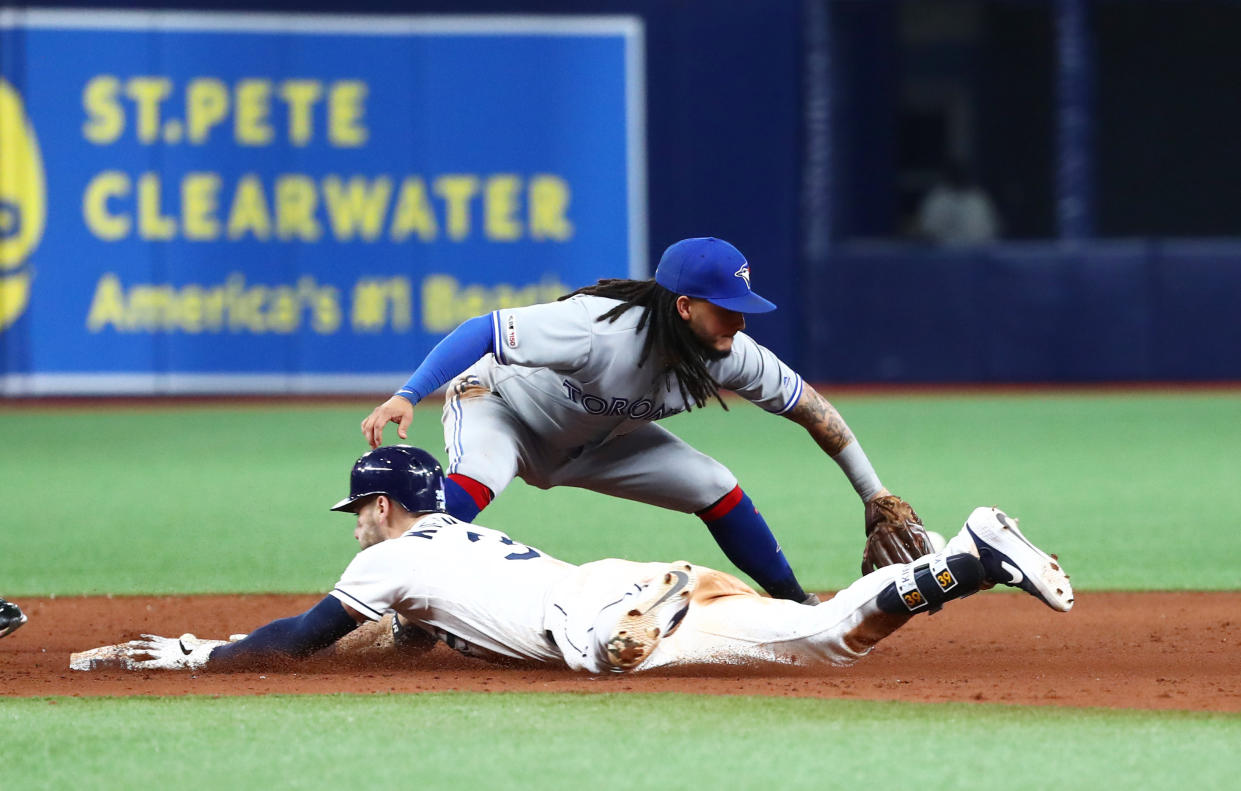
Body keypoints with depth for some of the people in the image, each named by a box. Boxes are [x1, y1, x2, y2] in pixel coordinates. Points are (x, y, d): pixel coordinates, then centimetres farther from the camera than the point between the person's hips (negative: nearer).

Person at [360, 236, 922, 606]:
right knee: (472, 484, -38)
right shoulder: (602, 328, -41)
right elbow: (484, 331, -40)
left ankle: (797, 608, 14)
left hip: (596, 442, 6)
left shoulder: (730, 355, -22)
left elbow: (810, 408, -9)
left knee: (717, 489, -4)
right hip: (500, 405, -6)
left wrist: (874, 495, -9)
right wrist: (407, 397, -50)